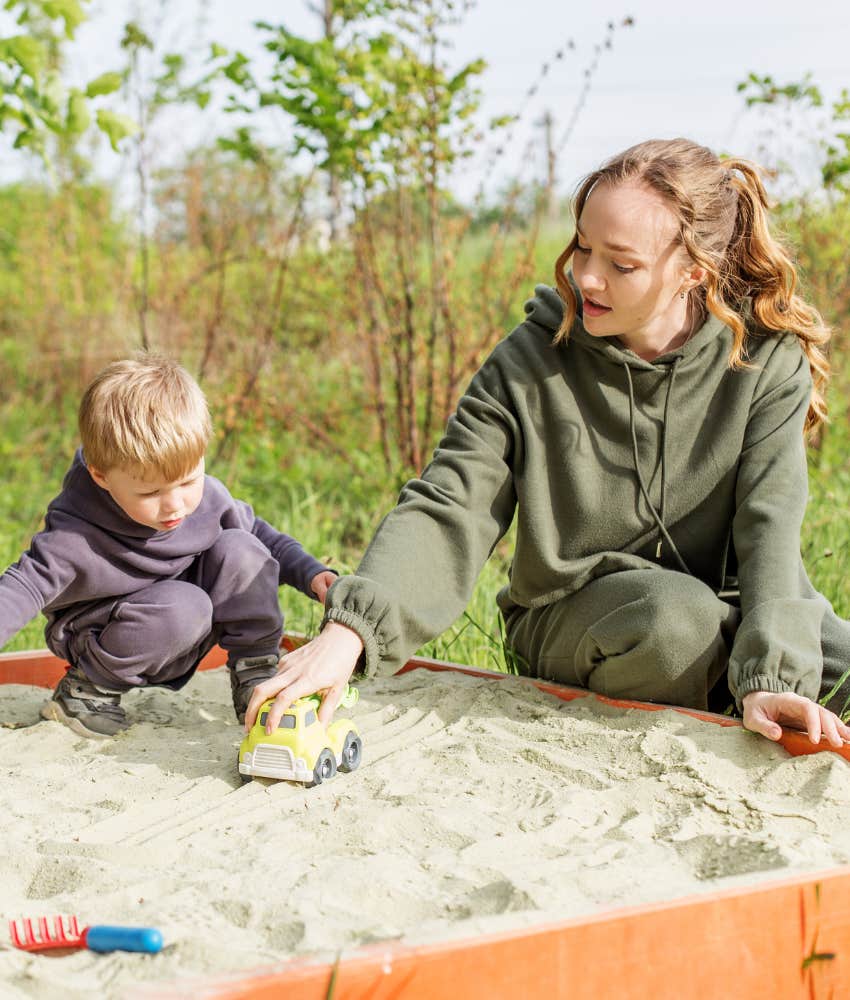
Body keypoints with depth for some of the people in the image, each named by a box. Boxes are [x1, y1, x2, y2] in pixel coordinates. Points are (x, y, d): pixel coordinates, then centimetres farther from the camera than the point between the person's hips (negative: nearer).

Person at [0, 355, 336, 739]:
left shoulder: (207, 497, -14)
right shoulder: (77, 533, -29)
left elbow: (259, 534, 4)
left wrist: (311, 573, -9)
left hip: (181, 638, 5)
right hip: (102, 639, -5)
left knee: (239, 550, -18)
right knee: (185, 607, -34)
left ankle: (253, 675, -7)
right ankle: (87, 687, -12)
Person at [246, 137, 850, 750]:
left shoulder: (768, 358, -10)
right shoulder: (532, 361, -12)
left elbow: (770, 523, -17)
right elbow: (448, 510, -19)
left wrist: (772, 676, -33)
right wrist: (348, 631, -36)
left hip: (732, 601, 2)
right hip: (573, 617, -2)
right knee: (673, 612, -35)